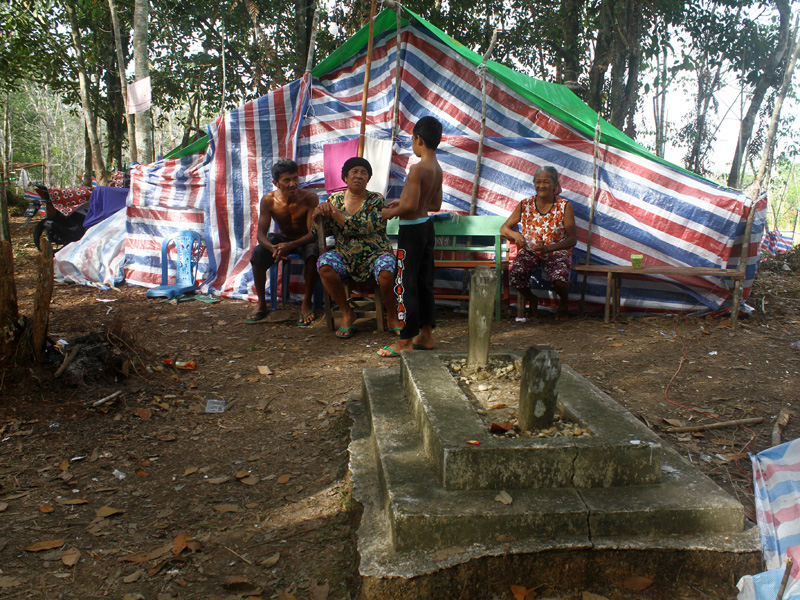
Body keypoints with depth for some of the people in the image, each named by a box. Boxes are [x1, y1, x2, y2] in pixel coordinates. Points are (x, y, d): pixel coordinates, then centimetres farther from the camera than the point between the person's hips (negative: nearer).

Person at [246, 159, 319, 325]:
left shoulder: (310, 198, -22)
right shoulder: (269, 200, -15)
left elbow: (313, 233, -25)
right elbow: (261, 233, -16)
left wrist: (291, 245, -44)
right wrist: (272, 248, -40)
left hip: (304, 240, -2)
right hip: (281, 238, 3)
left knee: (312, 252, -37)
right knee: (257, 253, -26)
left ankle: (307, 302, -21)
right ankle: (261, 303, -11)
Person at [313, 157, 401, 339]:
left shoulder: (376, 200, 0)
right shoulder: (335, 199, 10)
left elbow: (364, 228, -17)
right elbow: (320, 233, 11)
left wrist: (335, 214, -15)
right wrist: (318, 214, -9)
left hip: (375, 253, -2)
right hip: (345, 255, 3)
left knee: (386, 270, -35)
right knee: (324, 263, -30)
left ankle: (392, 316, -8)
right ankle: (347, 313, -11)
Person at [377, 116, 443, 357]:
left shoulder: (417, 169, -20)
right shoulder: (437, 168, 7)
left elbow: (411, 206, -25)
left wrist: (392, 212, -7)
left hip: (411, 230, -9)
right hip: (427, 228, 9)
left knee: (406, 285, -1)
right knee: (424, 282, 14)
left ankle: (406, 341, 5)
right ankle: (426, 335, 23)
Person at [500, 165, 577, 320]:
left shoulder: (565, 206, -4)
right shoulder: (525, 205, 1)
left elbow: (572, 238, -7)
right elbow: (504, 228, 6)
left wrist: (549, 248, -25)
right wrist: (515, 235, -19)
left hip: (557, 252, -2)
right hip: (529, 252, 2)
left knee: (559, 278, -33)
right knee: (515, 274, -29)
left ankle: (564, 301, 7)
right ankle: (532, 300, 7)